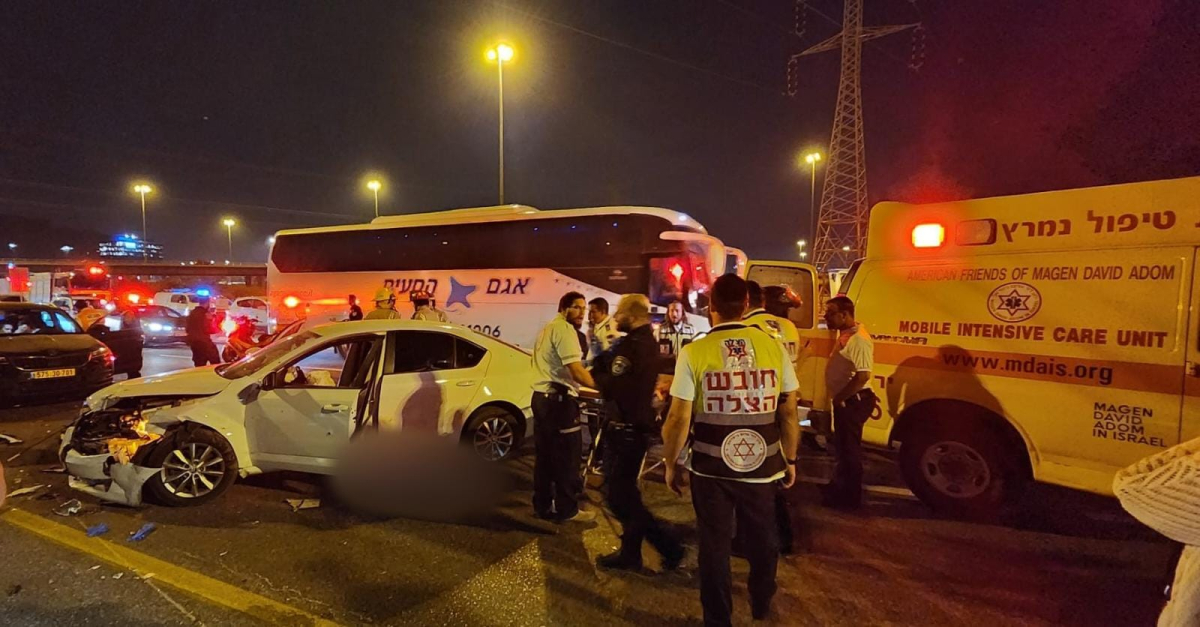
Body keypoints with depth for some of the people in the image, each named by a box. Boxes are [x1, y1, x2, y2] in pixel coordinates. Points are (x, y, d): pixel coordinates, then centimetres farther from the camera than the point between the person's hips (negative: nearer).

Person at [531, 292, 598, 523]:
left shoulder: (547, 329, 19)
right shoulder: (565, 329, -14)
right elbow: (576, 371, -22)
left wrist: (574, 385, 22)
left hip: (541, 396, 10)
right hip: (559, 400, -10)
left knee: (544, 455, 14)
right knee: (567, 456, 0)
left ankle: (542, 505, 23)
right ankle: (567, 509, 10)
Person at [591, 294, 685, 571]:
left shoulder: (632, 345, -21)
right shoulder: (647, 342, 12)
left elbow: (613, 387, -27)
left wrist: (596, 372, -10)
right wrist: (604, 361, 0)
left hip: (626, 429, -11)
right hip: (634, 425, 11)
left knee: (620, 497, -2)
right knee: (625, 492, 17)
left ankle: (668, 545, 6)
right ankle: (630, 553, 27)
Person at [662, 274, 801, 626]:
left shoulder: (694, 352, -13)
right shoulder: (773, 347, -6)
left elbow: (679, 418, -11)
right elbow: (789, 412, 0)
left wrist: (671, 464, 4)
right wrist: (790, 459, 14)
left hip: (711, 469, -2)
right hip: (762, 467, 3)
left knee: (715, 544, 16)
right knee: (762, 539, 26)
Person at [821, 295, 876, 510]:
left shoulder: (858, 340, -24)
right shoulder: (845, 334, 8)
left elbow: (862, 376, -30)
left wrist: (839, 398, -21)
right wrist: (838, 398, 15)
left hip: (853, 401, -10)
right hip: (845, 400, 10)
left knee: (849, 448, 2)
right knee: (841, 445, 22)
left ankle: (850, 497, 16)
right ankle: (840, 485, 38)